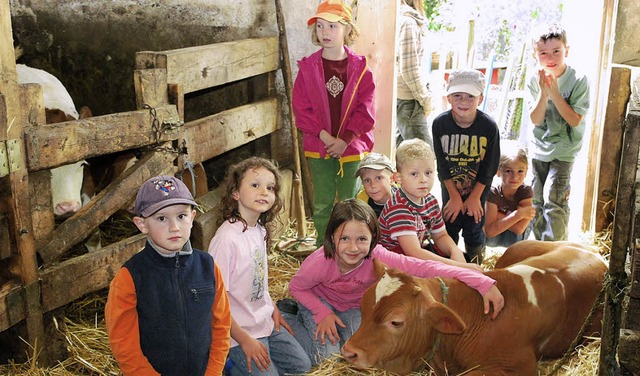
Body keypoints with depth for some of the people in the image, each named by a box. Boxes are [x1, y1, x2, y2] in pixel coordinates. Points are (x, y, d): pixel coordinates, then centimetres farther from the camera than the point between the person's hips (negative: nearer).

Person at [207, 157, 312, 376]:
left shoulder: (260, 230, -1)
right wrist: (245, 340, -18)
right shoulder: (227, 238, -26)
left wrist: (273, 309, 8)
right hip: (241, 330, -8)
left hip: (266, 322, 8)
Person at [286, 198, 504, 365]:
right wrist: (323, 314, -26)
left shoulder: (378, 258, -34)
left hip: (352, 307, 3)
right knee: (327, 356, -16)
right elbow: (296, 287, -14)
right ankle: (297, 317, 12)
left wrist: (483, 283, -47)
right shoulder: (320, 262, -36)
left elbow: (427, 268, -42)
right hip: (318, 301, -3)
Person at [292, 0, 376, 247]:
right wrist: (324, 135, -15)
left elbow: (366, 109, -5)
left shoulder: (359, 67, -3)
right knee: (322, 204, 10)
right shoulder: (308, 67, -1)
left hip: (352, 147, 0)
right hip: (318, 147, 1)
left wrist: (346, 139, -15)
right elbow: (301, 108, -4)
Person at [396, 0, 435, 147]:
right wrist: (425, 99, -9)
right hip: (408, 101, -10)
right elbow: (409, 69, -18)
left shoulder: (407, 20, 15)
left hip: (403, 98, 10)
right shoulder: (408, 22, -13)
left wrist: (426, 96, 17)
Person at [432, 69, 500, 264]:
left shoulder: (489, 126, -21)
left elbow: (489, 167, -12)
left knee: (473, 230, 6)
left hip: (479, 187, -1)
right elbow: (442, 164, -12)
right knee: (449, 226, 10)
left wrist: (474, 197, -9)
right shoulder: (440, 123, -19)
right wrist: (454, 196, -10)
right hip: (450, 187, 1)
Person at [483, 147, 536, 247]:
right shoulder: (493, 193, -25)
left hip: (513, 239, 0)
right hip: (494, 238, 0)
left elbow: (519, 229, -33)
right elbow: (489, 231, -34)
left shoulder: (526, 191, -22)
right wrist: (518, 214, -35)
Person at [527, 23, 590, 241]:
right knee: (537, 202, 12)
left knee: (553, 202, -12)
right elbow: (535, 119, -8)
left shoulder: (578, 80, -13)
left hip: (564, 150, -4)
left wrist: (554, 93, -24)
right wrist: (543, 94, -23)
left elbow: (575, 120, -17)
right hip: (539, 148, 4)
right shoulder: (535, 81, -4)